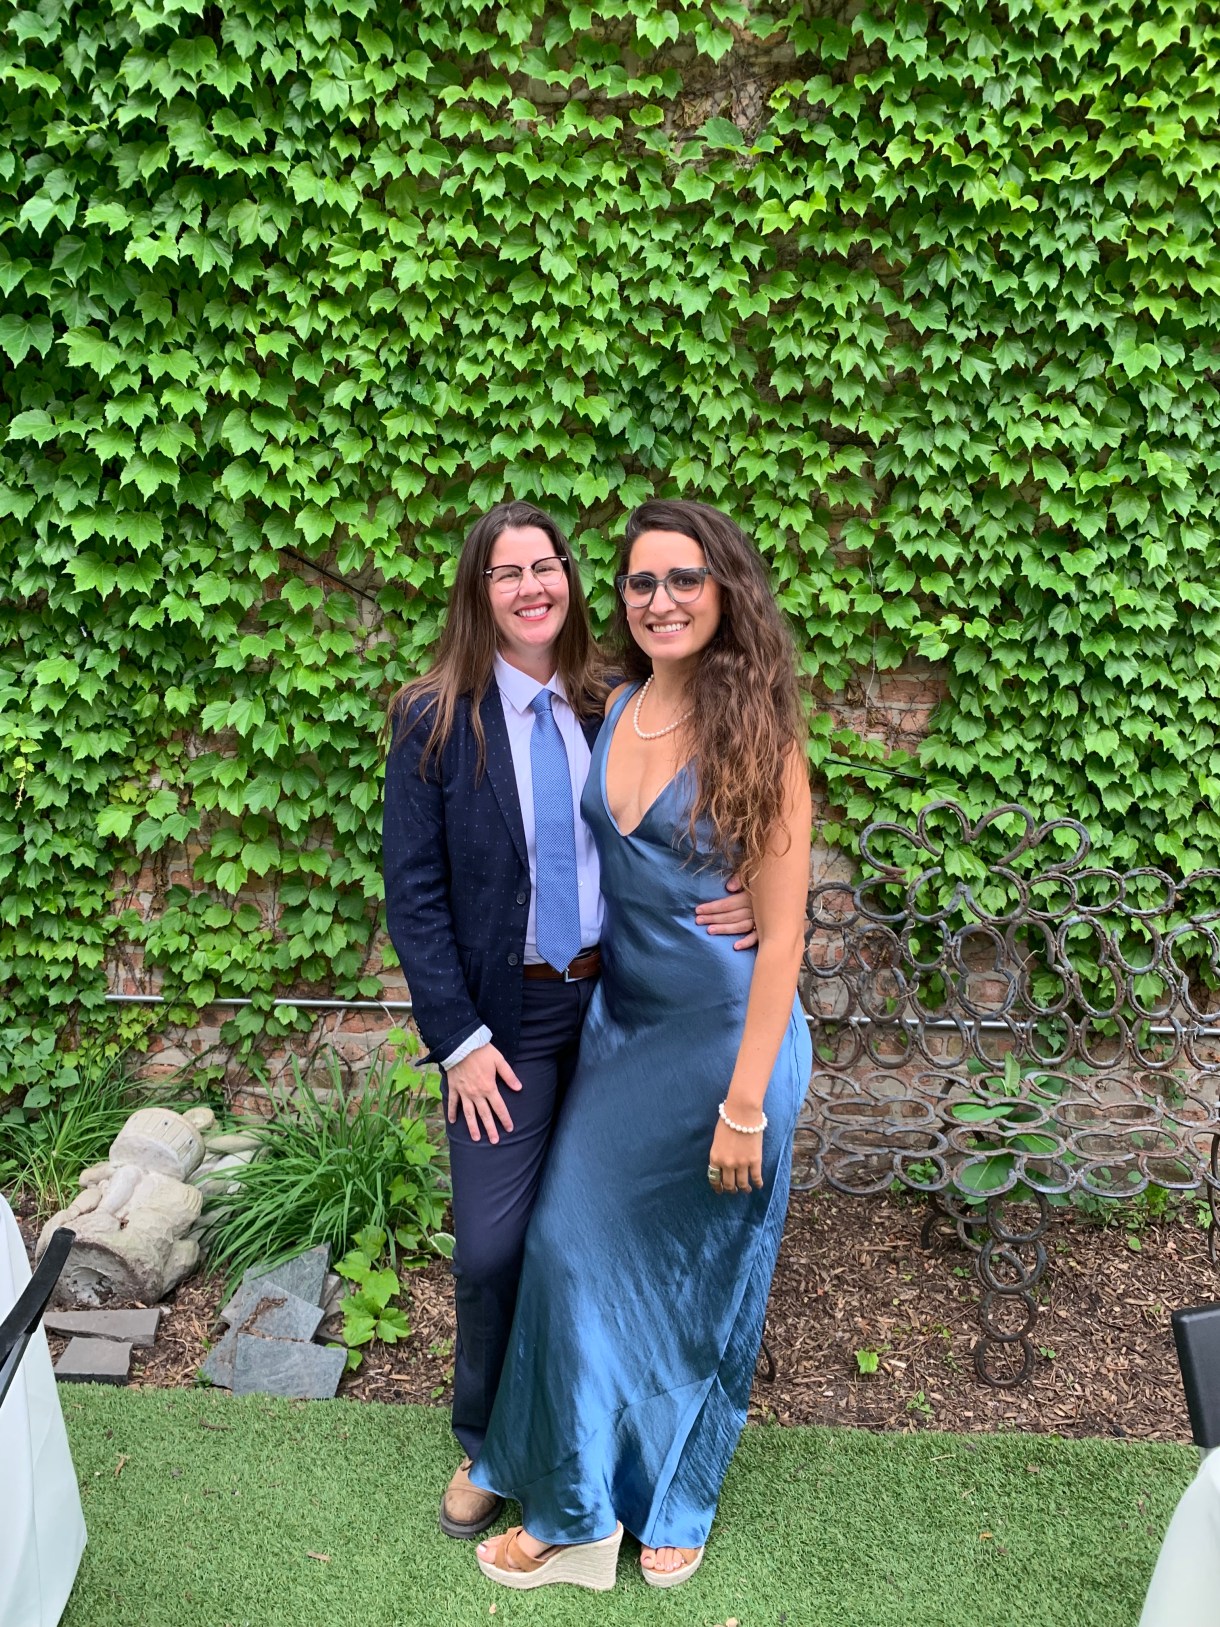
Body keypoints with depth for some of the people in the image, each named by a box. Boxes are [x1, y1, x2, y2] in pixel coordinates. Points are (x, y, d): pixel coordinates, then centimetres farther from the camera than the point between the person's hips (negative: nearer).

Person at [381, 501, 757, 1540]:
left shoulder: (612, 707, 0)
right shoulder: (435, 719, -6)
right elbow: (414, 891, -6)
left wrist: (742, 907, -17)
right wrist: (458, 1039, -10)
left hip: (618, 998, 2)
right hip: (507, 1012, -2)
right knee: (492, 1249, 3)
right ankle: (486, 1443, 32)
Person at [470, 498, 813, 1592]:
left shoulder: (758, 740, -16)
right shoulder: (618, 709, 1)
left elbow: (782, 936, -16)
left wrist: (744, 1105, -17)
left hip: (723, 1035, -5)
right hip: (624, 1022, 6)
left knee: (696, 1271, 11)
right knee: (578, 1244, 11)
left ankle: (674, 1501, 36)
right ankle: (577, 1511, 34)